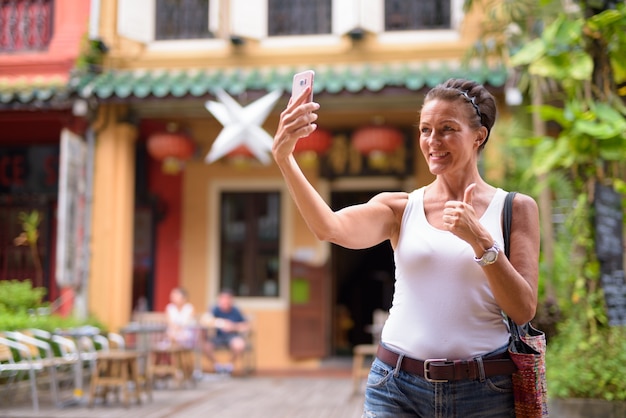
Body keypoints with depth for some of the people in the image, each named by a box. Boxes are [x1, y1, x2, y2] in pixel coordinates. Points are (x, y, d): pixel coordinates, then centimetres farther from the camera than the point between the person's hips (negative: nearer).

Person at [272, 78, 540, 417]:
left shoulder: (515, 208, 3)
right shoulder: (401, 208, 5)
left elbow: (524, 310, -3)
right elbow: (331, 228, -14)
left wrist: (481, 241, -15)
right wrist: (284, 158, -26)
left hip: (483, 390, 0)